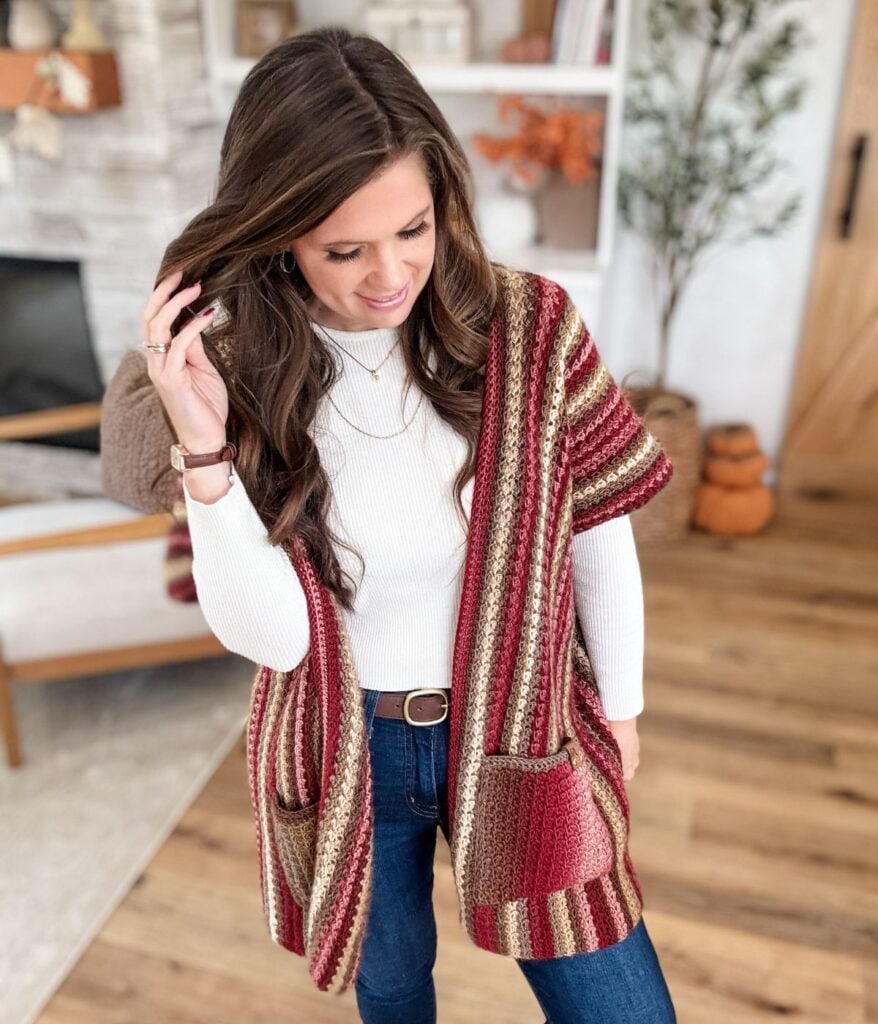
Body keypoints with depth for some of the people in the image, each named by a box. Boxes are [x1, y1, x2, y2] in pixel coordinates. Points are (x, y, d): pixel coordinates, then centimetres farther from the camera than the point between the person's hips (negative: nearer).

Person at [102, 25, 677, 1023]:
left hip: (519, 728, 0)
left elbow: (599, 533, -5)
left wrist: (619, 706, 5)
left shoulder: (529, 328, -17)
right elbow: (270, 637, -19)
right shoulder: (239, 372, -15)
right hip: (347, 750, 1)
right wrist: (206, 450, -32)